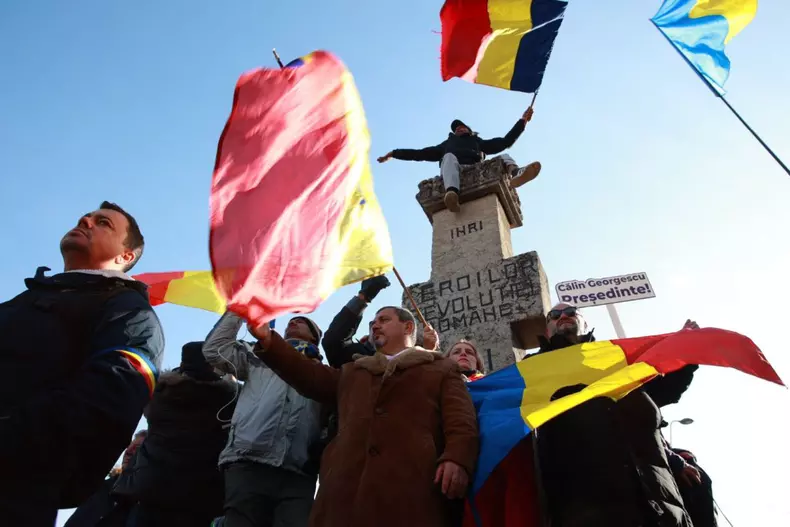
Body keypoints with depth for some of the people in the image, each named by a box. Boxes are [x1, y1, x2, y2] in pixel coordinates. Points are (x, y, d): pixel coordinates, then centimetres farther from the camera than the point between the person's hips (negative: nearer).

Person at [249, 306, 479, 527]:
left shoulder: (442, 368, 18)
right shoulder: (353, 372, 32)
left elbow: (461, 419, 5)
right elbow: (313, 377, 21)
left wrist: (456, 458, -15)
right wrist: (268, 340, 12)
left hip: (411, 483, -3)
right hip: (347, 484, 4)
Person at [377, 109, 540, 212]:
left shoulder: (478, 142, 39)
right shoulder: (447, 144, 39)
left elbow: (506, 141, 32)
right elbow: (420, 153, 34)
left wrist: (522, 120, 29)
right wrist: (394, 153, 30)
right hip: (454, 171, -1)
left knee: (504, 157, -16)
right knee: (449, 156, -31)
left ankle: (515, 173, -56)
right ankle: (452, 193, -63)